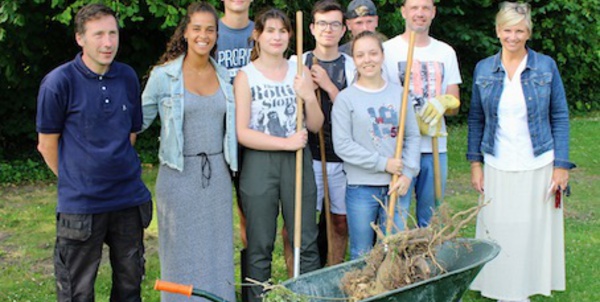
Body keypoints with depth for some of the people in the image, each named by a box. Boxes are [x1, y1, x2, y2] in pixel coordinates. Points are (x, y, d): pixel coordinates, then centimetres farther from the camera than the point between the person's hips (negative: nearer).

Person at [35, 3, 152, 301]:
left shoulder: (128, 77, 3)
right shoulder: (58, 82, -11)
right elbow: (47, 145, -2)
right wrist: (75, 181, 8)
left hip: (129, 199, 4)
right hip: (81, 206, -4)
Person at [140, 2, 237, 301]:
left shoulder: (224, 77, 7)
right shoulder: (163, 75, -5)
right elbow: (138, 121, 3)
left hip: (217, 175, 4)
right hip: (179, 176, -4)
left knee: (217, 252, 10)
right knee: (182, 254, 5)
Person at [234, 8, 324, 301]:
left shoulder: (299, 72, 8)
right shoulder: (246, 76, -2)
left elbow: (316, 125, 8)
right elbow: (242, 133, -9)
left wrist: (309, 96, -10)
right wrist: (286, 142, -15)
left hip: (297, 162, 3)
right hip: (259, 164, -3)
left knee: (307, 242, 6)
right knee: (260, 246, 4)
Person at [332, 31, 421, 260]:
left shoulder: (398, 93, 6)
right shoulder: (345, 98, -4)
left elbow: (413, 136, 7)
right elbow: (342, 145, -10)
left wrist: (408, 173, -6)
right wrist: (383, 163, -13)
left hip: (397, 187, 3)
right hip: (361, 187, -2)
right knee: (362, 255, 6)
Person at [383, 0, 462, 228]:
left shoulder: (446, 52, 14)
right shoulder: (388, 49, 0)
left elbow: (454, 104, 12)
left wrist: (444, 103, -12)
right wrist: (415, 121, -16)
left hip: (436, 149, 4)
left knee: (431, 220, 9)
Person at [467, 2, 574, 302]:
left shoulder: (546, 67, -1)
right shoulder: (483, 69, 4)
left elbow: (560, 117, 1)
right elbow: (476, 119, 10)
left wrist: (561, 165, -4)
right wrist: (475, 162, 4)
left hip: (538, 166, -1)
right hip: (498, 167, 2)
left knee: (535, 231, 4)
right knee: (499, 233, 4)